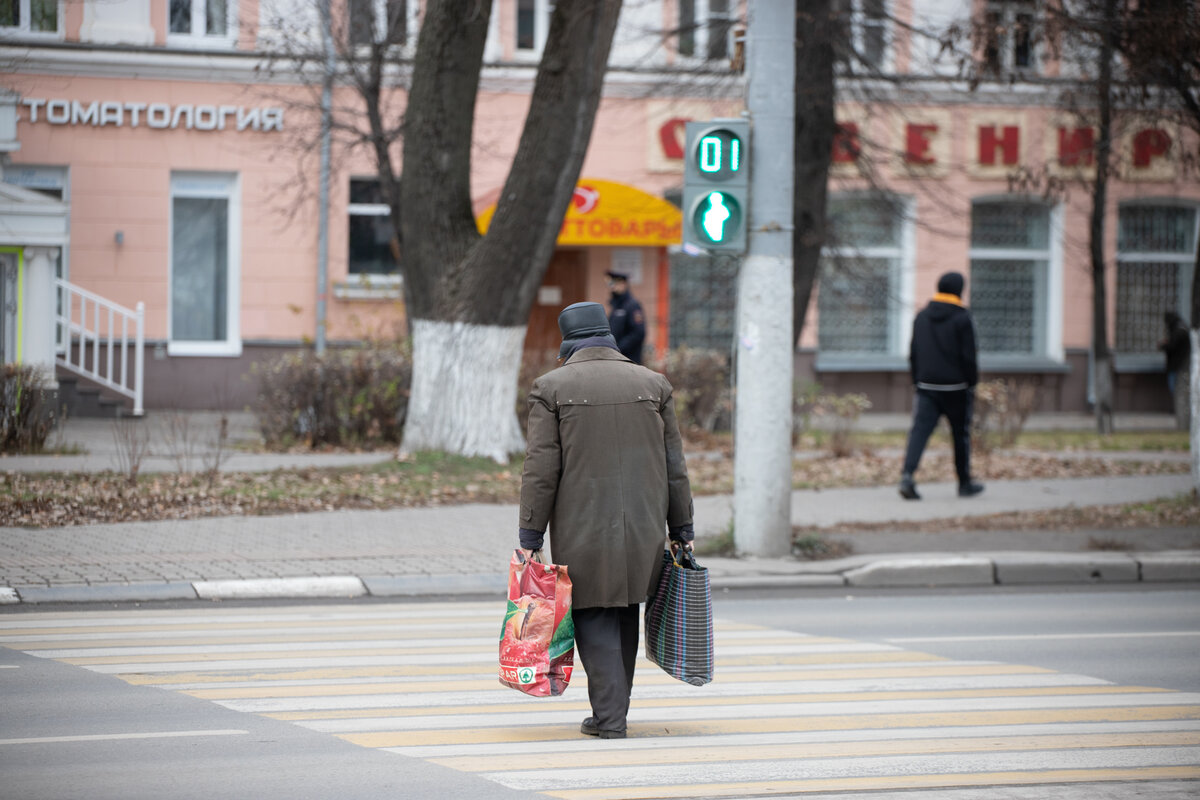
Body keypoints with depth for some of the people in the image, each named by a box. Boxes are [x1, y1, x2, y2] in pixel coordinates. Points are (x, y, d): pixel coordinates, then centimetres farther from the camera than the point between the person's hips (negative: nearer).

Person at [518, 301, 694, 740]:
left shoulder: (552, 387, -4)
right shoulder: (653, 384, 5)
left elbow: (541, 469, -7)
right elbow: (674, 465, 7)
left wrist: (530, 537, -4)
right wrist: (682, 530, 14)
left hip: (583, 531, -3)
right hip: (643, 531, 3)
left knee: (594, 620, 3)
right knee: (624, 614, 16)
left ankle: (609, 718, -5)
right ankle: (612, 711, 21)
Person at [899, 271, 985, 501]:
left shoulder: (921, 317, 9)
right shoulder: (962, 318, -8)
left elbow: (913, 354, 12)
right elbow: (969, 356, -10)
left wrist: (917, 381, 18)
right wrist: (972, 384, -1)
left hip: (926, 387, 4)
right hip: (955, 387, -4)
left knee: (920, 430, -5)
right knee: (961, 434, 10)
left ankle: (907, 475, -25)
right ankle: (965, 484, 20)